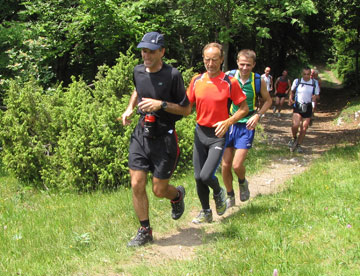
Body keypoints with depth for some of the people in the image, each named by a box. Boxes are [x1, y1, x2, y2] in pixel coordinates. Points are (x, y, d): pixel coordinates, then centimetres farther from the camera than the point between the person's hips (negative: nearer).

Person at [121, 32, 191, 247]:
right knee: (137, 185, -1)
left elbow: (186, 109, -8)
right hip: (141, 134, 5)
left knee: (159, 190, 3)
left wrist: (161, 104, -21)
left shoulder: (173, 75, -13)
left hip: (163, 138, -5)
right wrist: (130, 108, 12)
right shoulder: (138, 71, 4)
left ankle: (177, 195, 40)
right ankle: (145, 231, 16)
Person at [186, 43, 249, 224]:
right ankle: (205, 212, 25)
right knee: (198, 177, 5)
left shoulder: (230, 82, -8)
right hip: (200, 132, 4)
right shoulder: (196, 80, 3)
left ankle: (218, 193, 20)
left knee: (206, 175, -15)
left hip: (218, 134, -4)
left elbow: (244, 108, -3)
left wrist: (228, 122, -18)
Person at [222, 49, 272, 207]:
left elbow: (268, 100, 10)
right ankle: (230, 196, 23)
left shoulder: (258, 81, -5)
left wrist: (258, 115, -6)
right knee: (225, 165, 2)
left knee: (237, 165, -9)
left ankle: (243, 183, 26)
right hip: (228, 123, 1)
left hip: (246, 125, -1)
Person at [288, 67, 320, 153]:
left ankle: (299, 145, 25)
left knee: (304, 128, 5)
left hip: (308, 107, 2)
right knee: (295, 125, -22)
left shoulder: (314, 83, 0)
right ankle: (294, 139, 8)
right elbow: (292, 91, 15)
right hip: (297, 106, -2)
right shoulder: (297, 81, -1)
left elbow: (317, 95, 9)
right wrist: (290, 99, -2)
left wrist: (314, 97, -15)